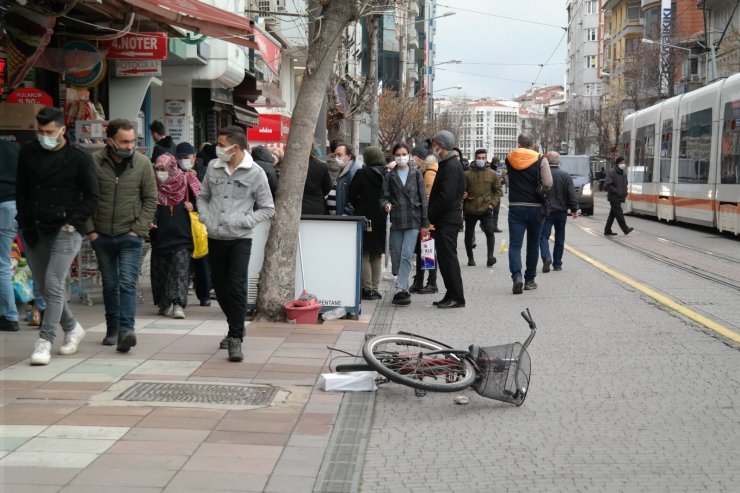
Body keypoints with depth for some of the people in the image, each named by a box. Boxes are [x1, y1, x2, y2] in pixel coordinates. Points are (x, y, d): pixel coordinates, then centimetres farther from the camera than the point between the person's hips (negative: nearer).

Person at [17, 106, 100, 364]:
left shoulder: (78, 157, -6)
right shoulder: (28, 153, 6)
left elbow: (92, 196, -1)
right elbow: (21, 190, 14)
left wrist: (73, 223, -9)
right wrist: (24, 224, 7)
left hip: (65, 231, -5)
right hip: (34, 231, 5)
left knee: (53, 284, -14)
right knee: (45, 287, 12)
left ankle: (44, 342, -9)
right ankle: (72, 328, 31)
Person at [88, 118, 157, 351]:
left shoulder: (143, 163, -5)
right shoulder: (94, 162, -6)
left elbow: (150, 199, 0)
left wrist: (139, 229, -7)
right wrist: (90, 230, -3)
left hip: (130, 236, -1)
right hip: (102, 236, 2)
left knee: (127, 283, -13)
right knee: (109, 284, 12)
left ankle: (126, 330, -17)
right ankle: (112, 329, 24)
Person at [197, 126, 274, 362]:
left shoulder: (255, 173, -6)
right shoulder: (213, 167, 5)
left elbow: (267, 209, -1)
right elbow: (203, 196, 19)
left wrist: (243, 222, -13)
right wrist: (205, 217, 1)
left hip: (240, 239, -5)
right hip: (215, 238, 5)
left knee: (237, 288, -14)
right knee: (220, 288, 13)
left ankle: (236, 339, -9)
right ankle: (235, 328, 34)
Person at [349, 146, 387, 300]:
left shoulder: (362, 174, -11)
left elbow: (352, 194, -7)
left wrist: (358, 207, 9)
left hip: (366, 218, -4)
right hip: (382, 219, 4)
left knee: (364, 254, 4)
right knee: (377, 255, 13)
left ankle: (368, 288, -1)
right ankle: (374, 288, 14)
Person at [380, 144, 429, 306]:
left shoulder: (416, 174, 7)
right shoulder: (389, 176, 9)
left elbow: (423, 199, 6)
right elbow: (384, 196, 5)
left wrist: (425, 222, 2)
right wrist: (386, 204, -20)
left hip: (413, 221, -2)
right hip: (396, 221, 2)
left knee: (406, 256, -13)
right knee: (397, 258, 5)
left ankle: (400, 290, -18)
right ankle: (404, 289, 17)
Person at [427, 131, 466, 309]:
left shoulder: (451, 166, -15)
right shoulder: (447, 164, 17)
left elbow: (446, 196, -22)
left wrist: (431, 215, -14)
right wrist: (433, 216, 12)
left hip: (447, 220, -10)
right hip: (445, 220, 10)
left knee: (448, 258, -7)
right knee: (445, 258, 12)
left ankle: (457, 298, -3)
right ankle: (452, 295, 18)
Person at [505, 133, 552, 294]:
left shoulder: (510, 159, 1)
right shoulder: (540, 160, -5)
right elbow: (548, 183, -11)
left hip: (515, 207, 0)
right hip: (535, 207, 0)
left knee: (515, 244, -3)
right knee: (533, 245, 13)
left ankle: (516, 275, -25)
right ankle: (530, 280, 19)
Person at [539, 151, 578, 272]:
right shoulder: (566, 176, -2)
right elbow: (572, 195, -3)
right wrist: (574, 209, 5)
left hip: (546, 211, -2)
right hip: (561, 211, 2)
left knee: (543, 236, 0)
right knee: (559, 239, 12)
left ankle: (546, 258, -24)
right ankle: (557, 264, 16)